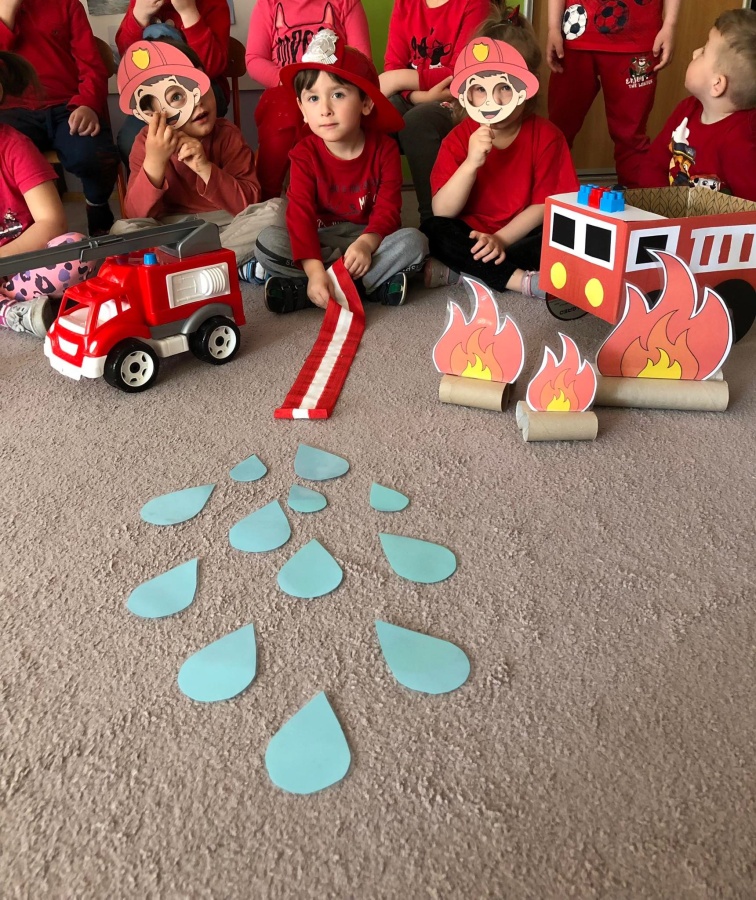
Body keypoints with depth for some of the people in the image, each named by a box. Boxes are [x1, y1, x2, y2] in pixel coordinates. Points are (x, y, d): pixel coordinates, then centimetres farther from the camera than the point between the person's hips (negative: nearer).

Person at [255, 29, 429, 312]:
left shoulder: (384, 148, -6)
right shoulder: (305, 153, -7)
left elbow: (388, 209, -13)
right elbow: (300, 214, -18)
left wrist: (366, 243, -35)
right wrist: (314, 270, -34)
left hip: (370, 237, 0)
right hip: (321, 240, 0)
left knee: (413, 241, -29)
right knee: (268, 241, -24)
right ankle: (374, 284, -30)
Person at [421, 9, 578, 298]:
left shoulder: (546, 136, -7)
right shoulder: (459, 138, -6)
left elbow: (544, 206, -10)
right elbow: (442, 212, -16)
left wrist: (500, 238, -23)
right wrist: (471, 163, -30)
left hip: (521, 236, 0)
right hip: (472, 236, 1)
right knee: (433, 231, -27)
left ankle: (457, 271, -27)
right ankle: (521, 280, -29)